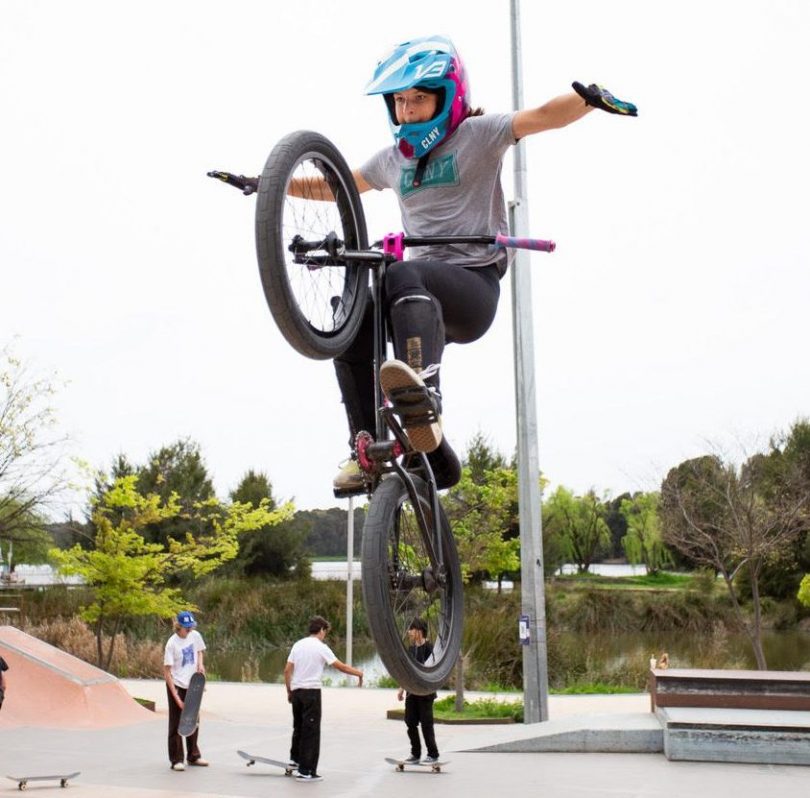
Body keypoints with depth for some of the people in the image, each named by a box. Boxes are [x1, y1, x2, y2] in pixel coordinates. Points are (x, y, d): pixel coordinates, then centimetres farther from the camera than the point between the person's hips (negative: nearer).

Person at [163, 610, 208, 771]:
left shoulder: (195, 636, -3)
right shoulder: (172, 643, -18)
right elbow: (167, 671, -17)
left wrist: (200, 663, -3)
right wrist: (175, 696, -21)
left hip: (192, 685, 6)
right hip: (177, 686, -6)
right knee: (176, 723, 1)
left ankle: (193, 756, 28)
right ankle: (176, 760, 10)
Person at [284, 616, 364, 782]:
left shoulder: (298, 645, 8)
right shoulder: (321, 647, -9)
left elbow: (287, 670, 8)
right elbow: (341, 666, -11)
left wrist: (289, 691, 17)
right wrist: (359, 673, 2)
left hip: (296, 691, 6)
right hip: (311, 692, -6)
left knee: (299, 725, 23)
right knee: (311, 730, -1)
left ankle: (295, 758, 33)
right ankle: (306, 771, 0)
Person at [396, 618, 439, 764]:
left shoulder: (429, 647, -12)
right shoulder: (411, 648, 11)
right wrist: (402, 689, 14)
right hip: (412, 692, 7)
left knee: (426, 723, -1)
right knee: (410, 722, 8)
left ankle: (433, 755, 10)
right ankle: (415, 754, 18)